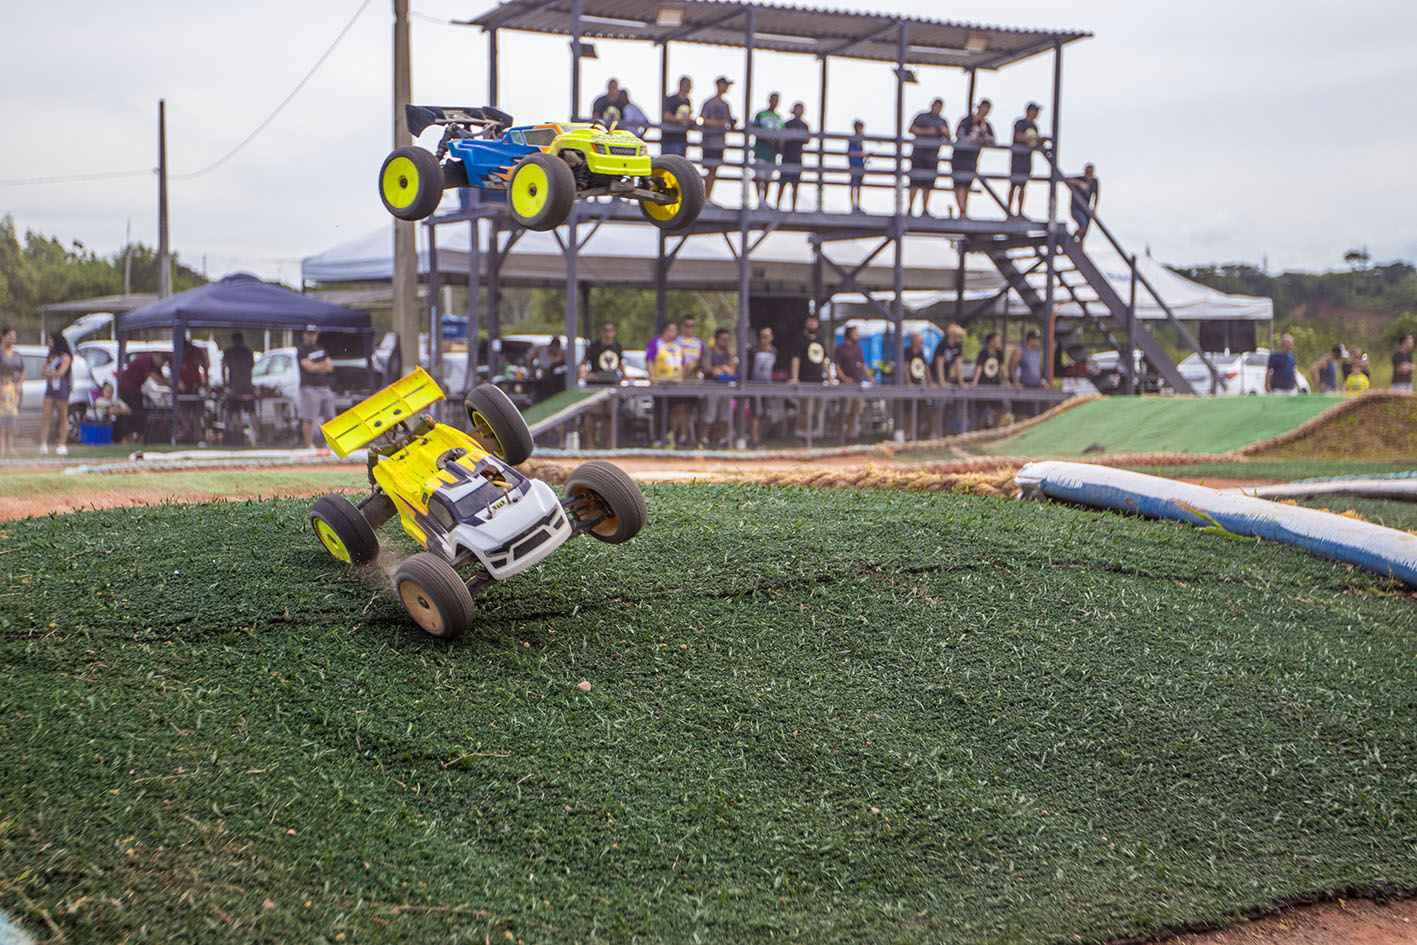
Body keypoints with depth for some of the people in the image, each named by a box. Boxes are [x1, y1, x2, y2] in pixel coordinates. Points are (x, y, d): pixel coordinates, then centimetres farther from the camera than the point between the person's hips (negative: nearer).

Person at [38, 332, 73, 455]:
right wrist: (53, 374, -7)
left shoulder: (65, 357, -4)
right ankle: (43, 444, -9)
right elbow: (43, 372, 10)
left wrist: (48, 373, 0)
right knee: (45, 417, -5)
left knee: (63, 417, 0)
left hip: (61, 390, -6)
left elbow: (60, 373, -13)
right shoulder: (49, 357, 17)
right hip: (49, 390, 6)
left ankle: (62, 445, 5)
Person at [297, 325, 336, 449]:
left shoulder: (321, 349, 18)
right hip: (310, 388, -7)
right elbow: (309, 367, -14)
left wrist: (316, 367, -8)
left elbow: (330, 367, 8)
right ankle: (309, 445, -7)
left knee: (330, 417, 8)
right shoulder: (301, 350, -2)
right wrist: (324, 364, 0)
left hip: (325, 387, 7)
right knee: (308, 419, -9)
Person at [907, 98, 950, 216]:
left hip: (932, 156, 4)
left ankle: (925, 210, 4)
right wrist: (927, 131, -16)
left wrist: (945, 132, -8)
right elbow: (912, 129, -7)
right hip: (919, 153, -4)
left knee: (928, 185, 1)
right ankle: (909, 208, -8)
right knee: (915, 183, -10)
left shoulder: (942, 122, 16)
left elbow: (948, 139, 15)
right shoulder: (922, 117, 5)